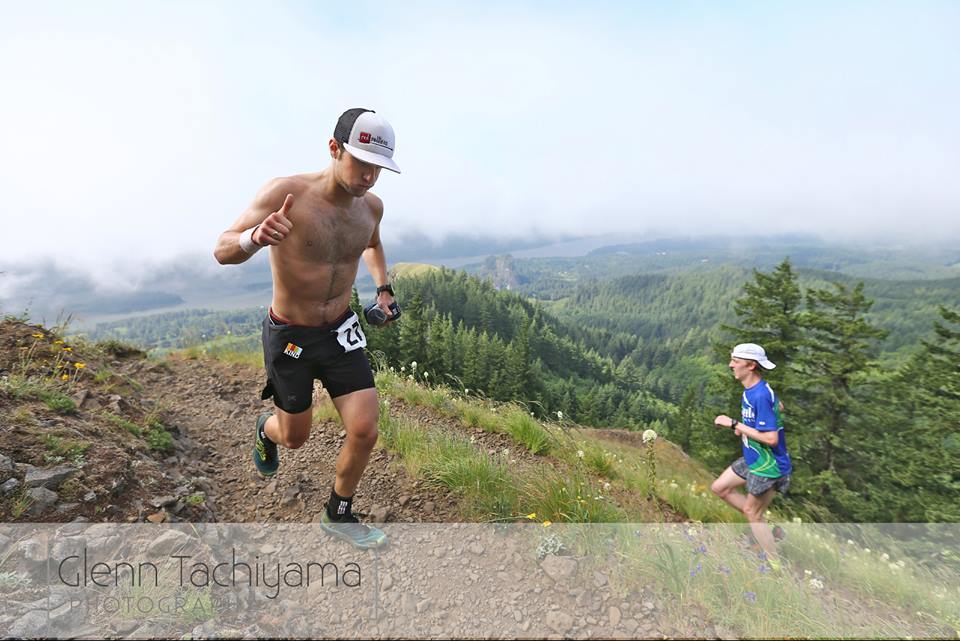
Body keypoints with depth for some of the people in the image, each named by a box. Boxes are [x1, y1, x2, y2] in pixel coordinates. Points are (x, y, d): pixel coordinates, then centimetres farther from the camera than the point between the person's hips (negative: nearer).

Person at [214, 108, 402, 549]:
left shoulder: (371, 205, -3)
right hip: (290, 337, -3)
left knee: (365, 431, -6)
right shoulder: (285, 193, -19)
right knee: (294, 438, 13)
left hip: (341, 333, 4)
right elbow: (222, 252, -16)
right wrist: (255, 237, -37)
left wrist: (383, 288, 9)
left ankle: (339, 514, 23)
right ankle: (266, 430, 54)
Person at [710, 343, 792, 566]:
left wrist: (734, 424, -25)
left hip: (768, 466, -9)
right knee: (719, 488, 15)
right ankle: (763, 528, 26)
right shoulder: (753, 389, 1)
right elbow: (778, 407, 19)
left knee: (752, 513, 6)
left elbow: (771, 438, -30)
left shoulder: (761, 395, -29)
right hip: (753, 460, 9)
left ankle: (777, 566, 26)